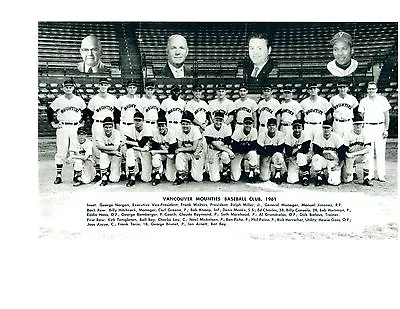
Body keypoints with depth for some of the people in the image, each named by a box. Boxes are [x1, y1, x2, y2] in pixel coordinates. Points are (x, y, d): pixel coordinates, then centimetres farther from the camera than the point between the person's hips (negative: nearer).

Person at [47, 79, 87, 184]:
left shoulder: (79, 100, 6)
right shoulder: (58, 100, 2)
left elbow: (85, 112, 18)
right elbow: (49, 111, 10)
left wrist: (81, 122, 10)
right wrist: (53, 123, 4)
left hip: (76, 128, 1)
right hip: (62, 128, -1)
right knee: (61, 152, 0)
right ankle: (58, 175, 7)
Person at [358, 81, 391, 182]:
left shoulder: (383, 100, 6)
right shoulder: (363, 101, 7)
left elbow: (386, 115, 6)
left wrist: (386, 129, 0)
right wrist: (361, 129, 5)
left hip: (380, 127, 0)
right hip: (368, 128, 0)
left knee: (381, 152, 0)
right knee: (368, 152, -1)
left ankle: (381, 175, 6)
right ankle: (369, 175, 6)